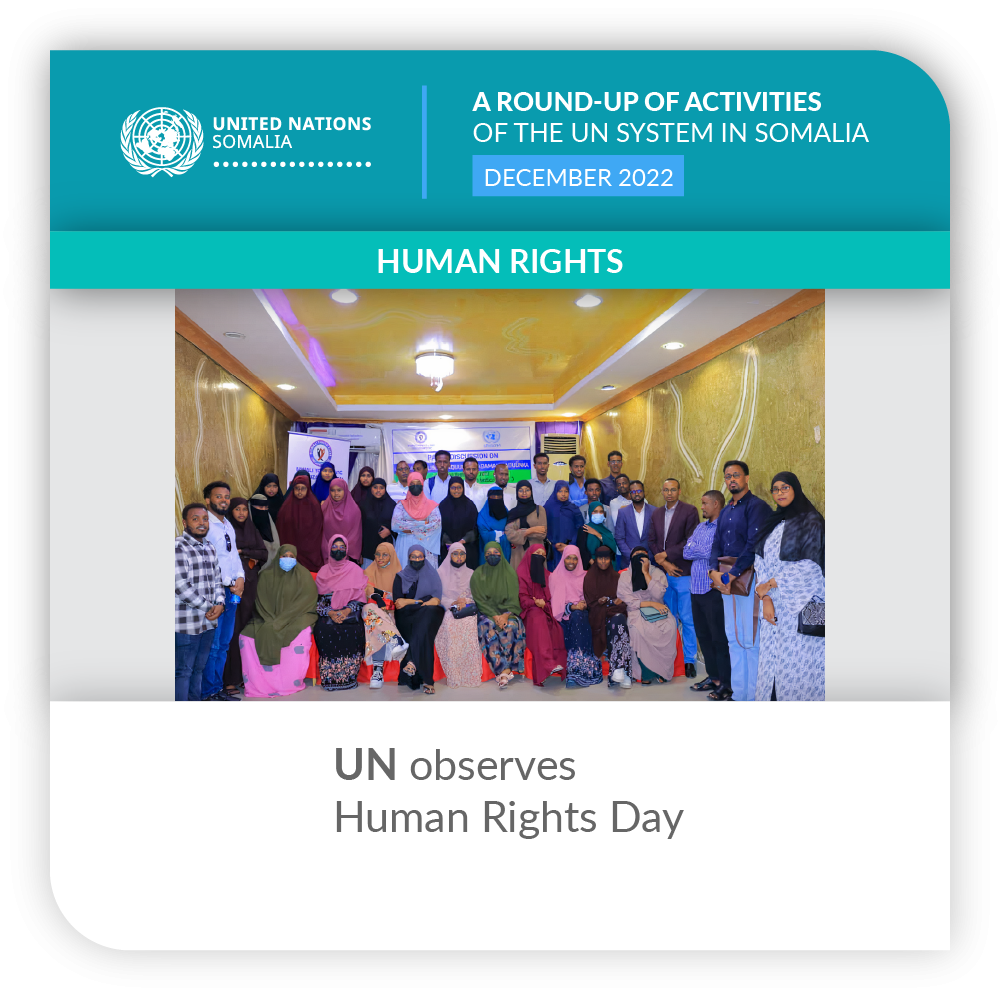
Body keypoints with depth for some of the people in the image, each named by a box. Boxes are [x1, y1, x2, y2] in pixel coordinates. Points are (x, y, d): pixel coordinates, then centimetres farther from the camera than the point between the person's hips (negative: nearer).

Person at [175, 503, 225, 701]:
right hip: (186, 623, -7)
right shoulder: (178, 547, -11)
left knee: (199, 669, 16)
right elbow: (181, 586, -17)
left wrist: (219, 603, -2)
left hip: (208, 620, 7)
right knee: (183, 671, 0)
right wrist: (208, 607, -12)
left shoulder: (209, 547, 13)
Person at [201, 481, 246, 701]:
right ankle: (208, 693, 6)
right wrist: (229, 583, -12)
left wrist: (240, 578, 3)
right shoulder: (205, 525, -9)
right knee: (212, 645, -4)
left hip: (232, 592, 8)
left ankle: (218, 688, 21)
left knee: (224, 644, 12)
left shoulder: (229, 526, 17)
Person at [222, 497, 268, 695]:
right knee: (232, 629, -7)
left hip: (250, 584, 4)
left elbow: (264, 554, 7)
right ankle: (229, 679, -2)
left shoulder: (252, 530, 14)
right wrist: (250, 558, -8)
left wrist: (244, 552, -6)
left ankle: (245, 674, 9)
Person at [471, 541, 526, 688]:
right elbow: (480, 600, -3)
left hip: (507, 612, 1)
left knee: (512, 626, -31)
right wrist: (495, 616, -17)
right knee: (489, 628, -32)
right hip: (486, 612, -1)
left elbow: (513, 598, 1)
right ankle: (506, 671, -35)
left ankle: (503, 672, -30)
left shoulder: (510, 573, 6)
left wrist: (506, 615, -17)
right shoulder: (478, 575, 3)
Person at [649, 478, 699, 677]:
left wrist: (666, 554, -9)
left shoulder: (689, 511, -3)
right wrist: (664, 563, -3)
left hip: (683, 571, -5)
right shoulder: (656, 513, 14)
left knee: (687, 619, -2)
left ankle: (689, 660, 7)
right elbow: (652, 541, 10)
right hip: (663, 571, 5)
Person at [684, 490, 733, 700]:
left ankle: (726, 685, 9)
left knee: (719, 638, -1)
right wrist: (705, 551, -10)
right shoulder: (700, 527, 14)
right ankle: (713, 677, 26)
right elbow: (686, 552, 5)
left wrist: (695, 548, -7)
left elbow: (713, 552, -22)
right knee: (703, 636, 14)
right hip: (696, 589, 8)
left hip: (714, 591, -8)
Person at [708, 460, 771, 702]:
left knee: (751, 640, -4)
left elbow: (754, 545, -18)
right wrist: (714, 571, -4)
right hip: (726, 581, 8)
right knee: (734, 638, 11)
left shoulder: (757, 507, -9)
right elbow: (717, 544, 14)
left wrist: (731, 575, -18)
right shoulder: (725, 511, 17)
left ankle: (753, 695, 5)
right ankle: (738, 693, 19)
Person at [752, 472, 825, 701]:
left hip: (802, 606, -5)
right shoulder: (772, 524, 14)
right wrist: (766, 598, -6)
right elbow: (762, 564, 8)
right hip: (775, 607, 6)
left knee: (800, 662, -5)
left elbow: (809, 566, -12)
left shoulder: (811, 522, -4)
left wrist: (770, 585, -8)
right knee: (772, 659, 5)